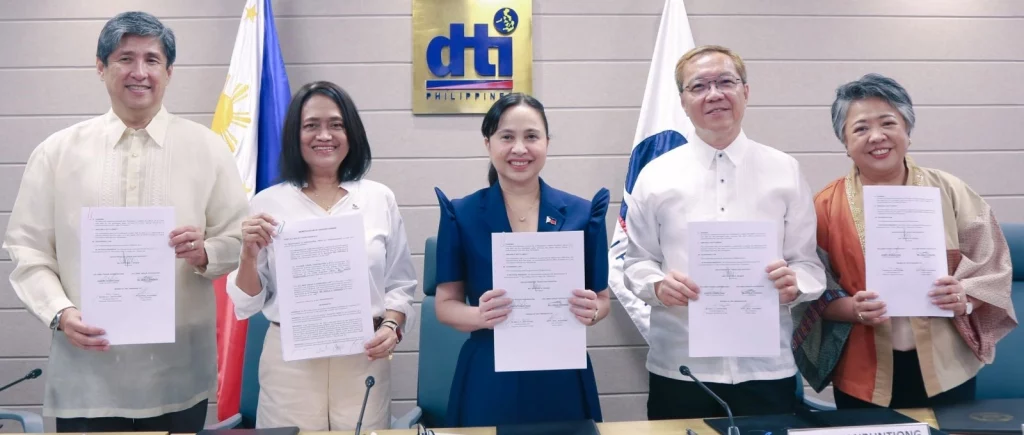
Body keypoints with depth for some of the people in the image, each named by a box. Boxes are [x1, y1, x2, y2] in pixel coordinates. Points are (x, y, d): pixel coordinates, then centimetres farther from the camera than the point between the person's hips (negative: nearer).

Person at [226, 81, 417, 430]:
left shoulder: (380, 199, 4)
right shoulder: (267, 203, 1)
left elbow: (400, 285, 7)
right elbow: (248, 304, 3)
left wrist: (392, 327, -10)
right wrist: (249, 254, -13)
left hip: (364, 359, 1)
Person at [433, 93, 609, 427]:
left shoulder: (581, 213, 1)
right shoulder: (461, 215, -2)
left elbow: (602, 298, 7)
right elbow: (446, 304, 1)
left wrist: (591, 310, -16)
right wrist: (481, 316, -20)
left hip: (562, 378, 1)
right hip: (489, 380, -1)